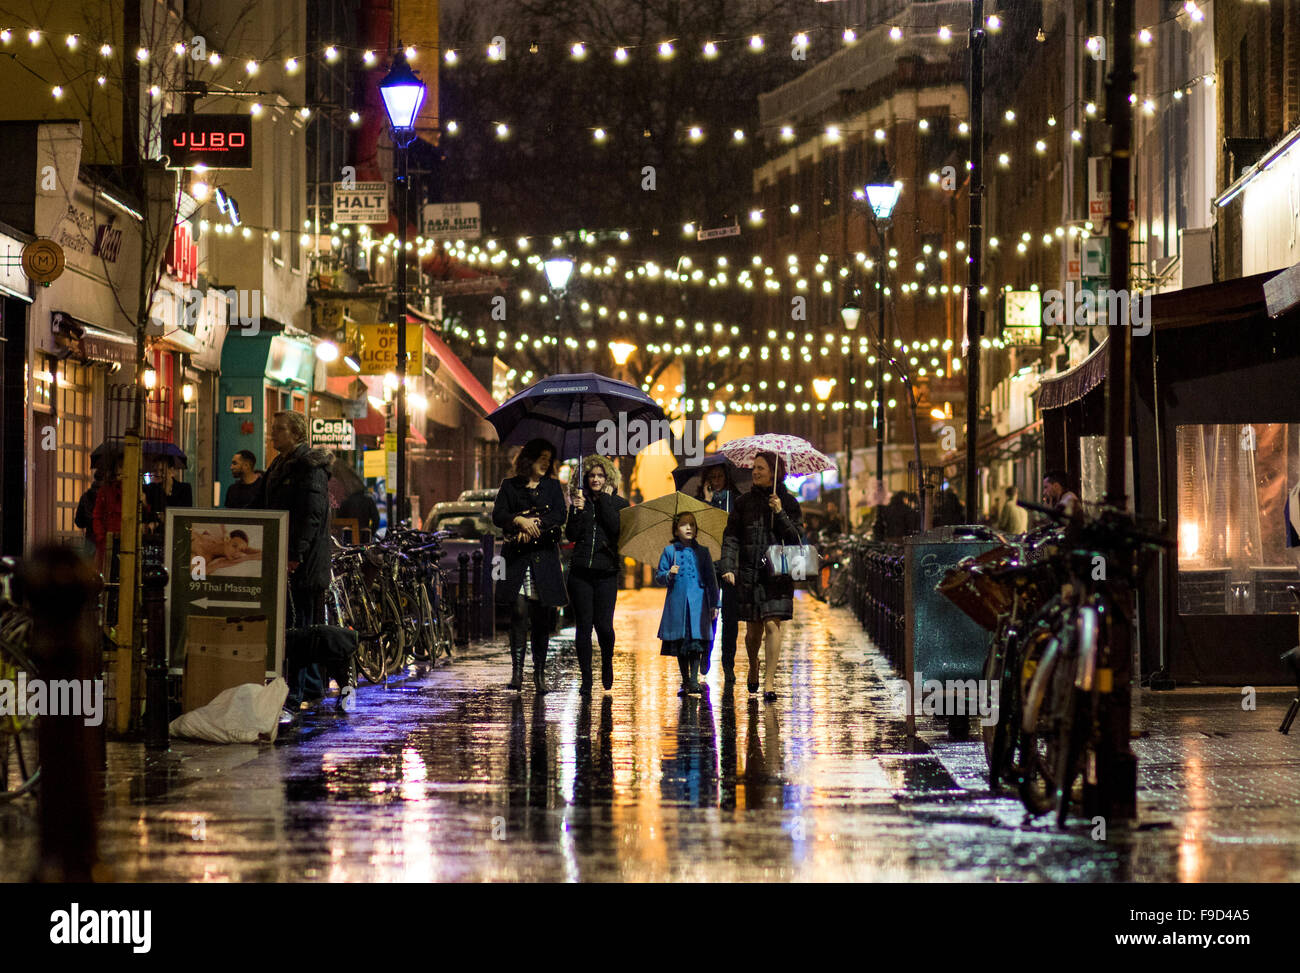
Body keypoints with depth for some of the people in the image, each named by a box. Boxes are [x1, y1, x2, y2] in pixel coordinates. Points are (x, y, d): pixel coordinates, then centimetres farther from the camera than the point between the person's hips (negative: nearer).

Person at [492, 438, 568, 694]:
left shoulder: (552, 486, 14)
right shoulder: (510, 486, 11)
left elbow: (560, 515, -1)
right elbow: (497, 515, 0)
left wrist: (535, 523, -15)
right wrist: (519, 520, -19)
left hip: (544, 558, 1)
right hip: (517, 558, -1)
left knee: (541, 618, 1)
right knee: (519, 612, -12)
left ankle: (539, 673, 6)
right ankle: (516, 671, -14)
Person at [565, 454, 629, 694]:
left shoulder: (618, 504, 7)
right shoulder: (580, 501, 11)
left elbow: (616, 528, -11)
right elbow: (571, 535, 2)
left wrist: (605, 499, -7)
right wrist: (578, 511, -11)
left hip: (607, 573, -2)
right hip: (580, 571, 2)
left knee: (604, 625, -8)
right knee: (583, 625, -2)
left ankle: (607, 664, 21)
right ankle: (586, 677, 5)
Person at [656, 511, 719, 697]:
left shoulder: (702, 552, 9)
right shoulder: (669, 551, 7)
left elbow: (711, 579, 11)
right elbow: (659, 575, 8)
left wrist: (714, 604, 8)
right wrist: (669, 574, -14)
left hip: (698, 602, -1)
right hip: (677, 603, 1)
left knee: (696, 640, -10)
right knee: (680, 642, 5)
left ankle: (694, 680, -9)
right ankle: (685, 681, 14)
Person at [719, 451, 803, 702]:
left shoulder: (788, 502, 4)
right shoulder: (744, 502, 8)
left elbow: (796, 538, -2)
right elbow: (731, 537, 5)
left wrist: (780, 514, -15)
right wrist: (728, 567, -7)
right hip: (749, 573, 2)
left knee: (772, 624, -11)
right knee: (753, 629, 6)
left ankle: (769, 681, -10)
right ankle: (753, 667, 35)